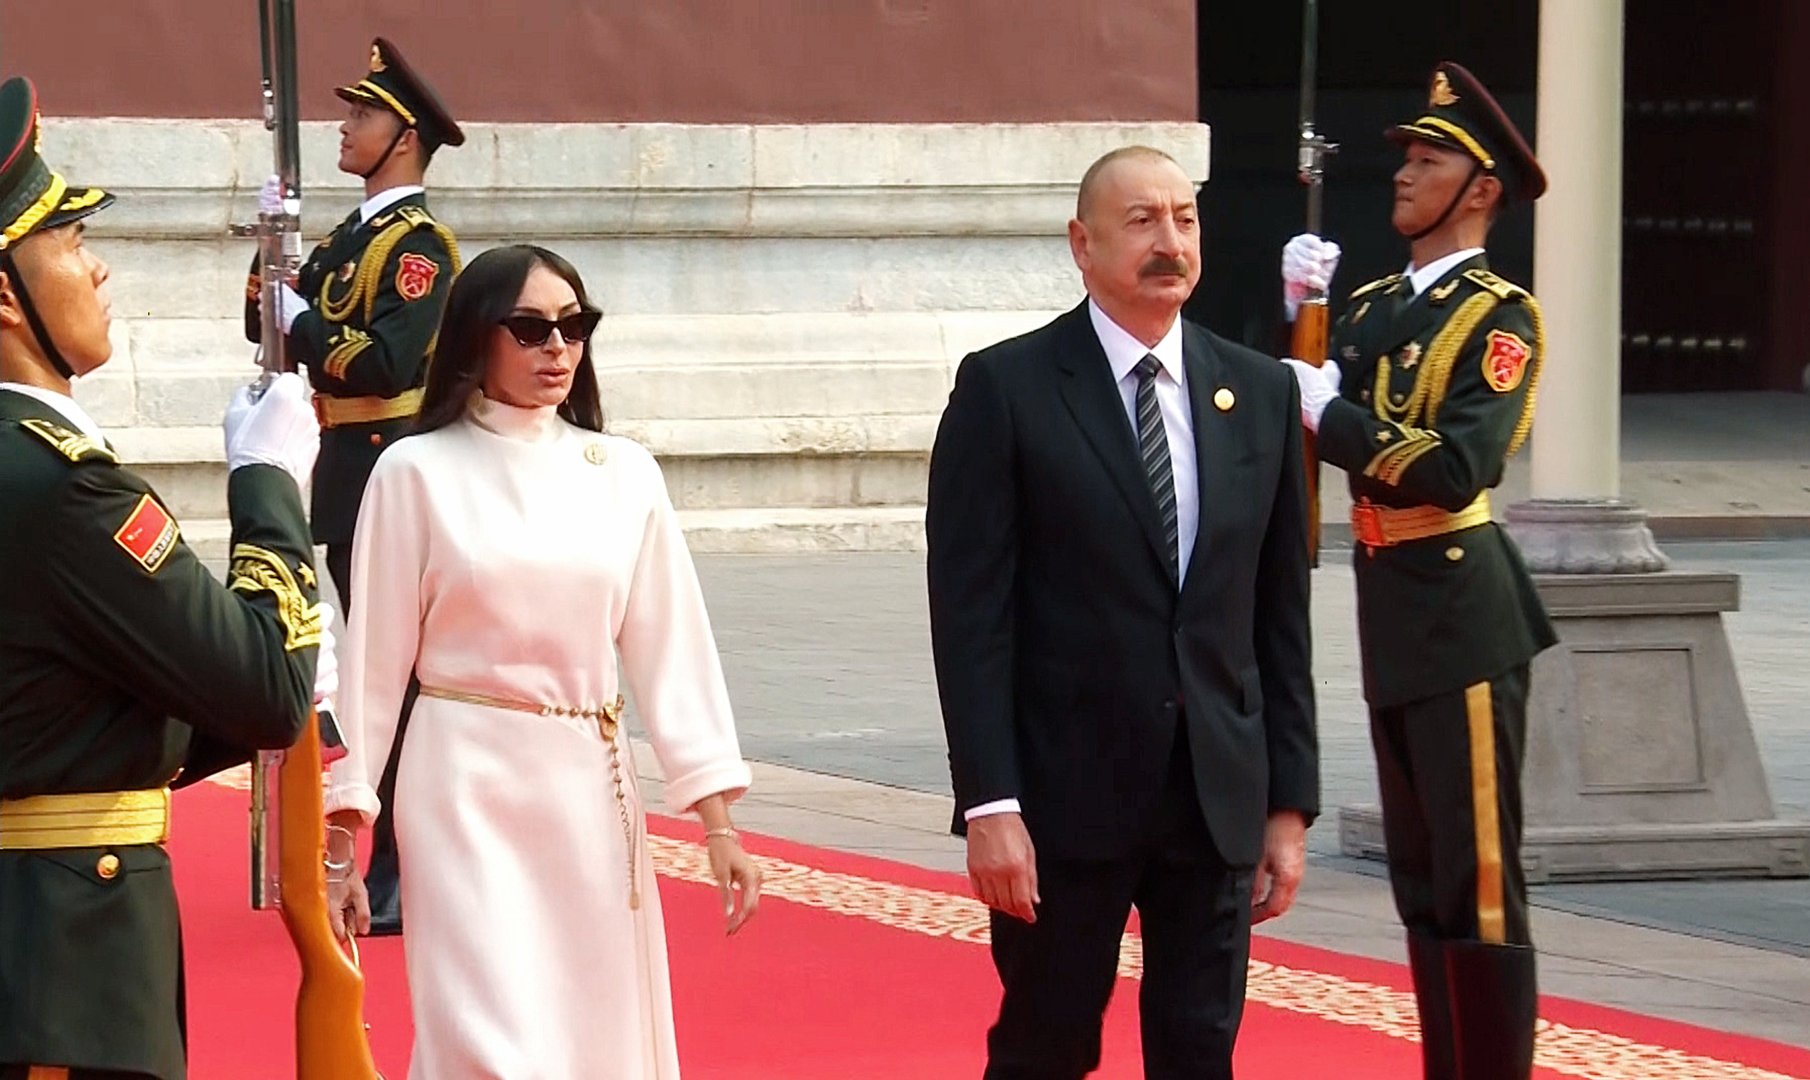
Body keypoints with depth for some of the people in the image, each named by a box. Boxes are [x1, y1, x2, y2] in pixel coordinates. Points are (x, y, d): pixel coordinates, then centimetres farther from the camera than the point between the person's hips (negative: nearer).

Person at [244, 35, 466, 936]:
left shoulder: (418, 244, -13)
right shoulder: (350, 237, 16)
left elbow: (386, 362, -24)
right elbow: (267, 325, 16)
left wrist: (303, 322, -15)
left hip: (388, 465, -10)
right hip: (347, 461, 10)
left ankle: (402, 877, -5)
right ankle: (386, 854, 22)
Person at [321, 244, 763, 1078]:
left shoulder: (624, 475, 5)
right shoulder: (417, 472, -3)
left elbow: (671, 647, 4)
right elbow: (374, 659, -1)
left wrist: (716, 819, -2)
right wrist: (340, 835, -2)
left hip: (590, 791, 3)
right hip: (467, 789, -3)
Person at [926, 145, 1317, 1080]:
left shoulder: (1260, 393, 8)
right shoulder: (1006, 389, -5)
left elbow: (1281, 615, 10)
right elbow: (970, 615, -8)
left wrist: (1291, 799, 7)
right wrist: (991, 804, -15)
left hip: (1218, 798, 4)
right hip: (1067, 794, -4)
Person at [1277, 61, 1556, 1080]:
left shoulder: (1498, 317, -9)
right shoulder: (1375, 306, 13)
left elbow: (1459, 467, -20)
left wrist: (1331, 412, -18)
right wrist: (1298, 315, -2)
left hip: (1460, 613, -8)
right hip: (1390, 611, 8)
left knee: (1479, 881, -6)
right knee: (1421, 878, 13)